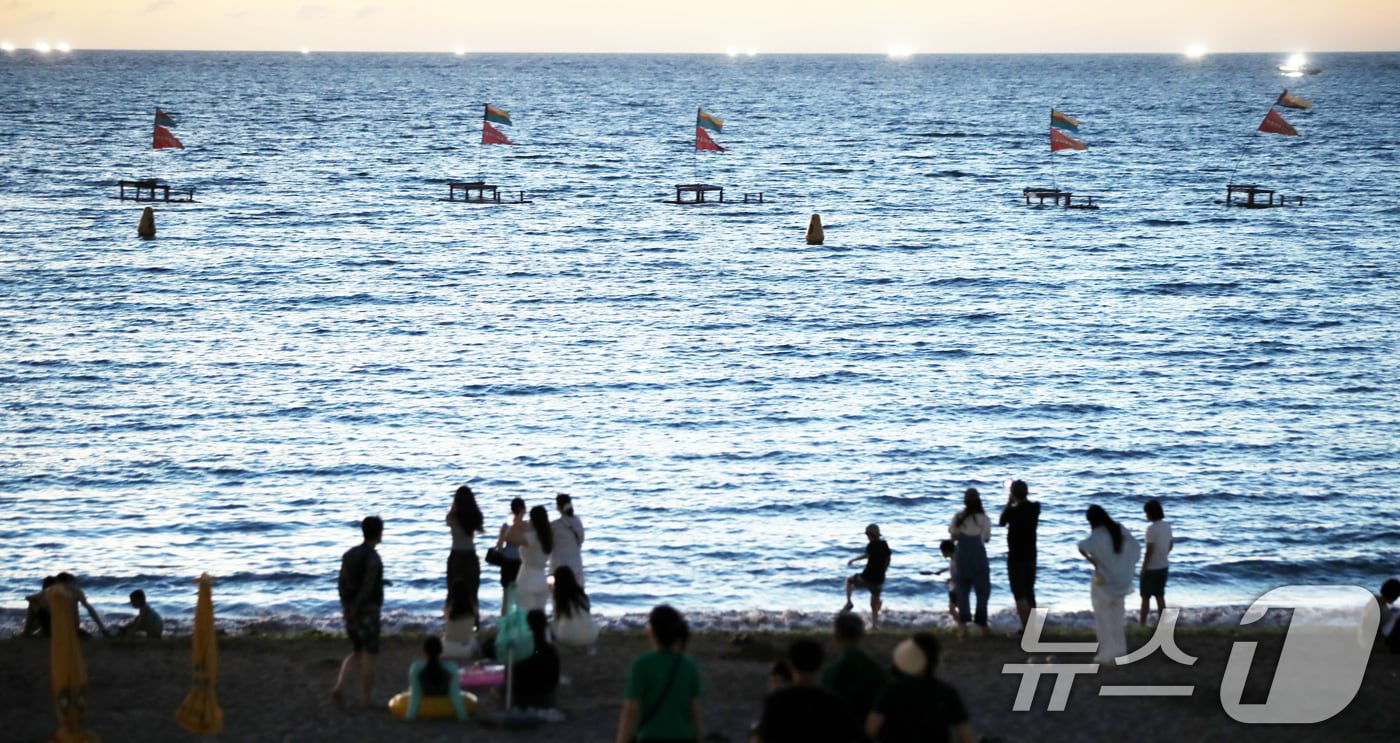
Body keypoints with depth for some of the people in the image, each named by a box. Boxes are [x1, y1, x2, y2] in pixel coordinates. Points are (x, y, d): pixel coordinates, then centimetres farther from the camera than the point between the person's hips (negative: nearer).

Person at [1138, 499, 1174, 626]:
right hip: (1163, 567, 7)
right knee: (1160, 596, 13)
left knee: (1145, 597, 5)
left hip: (1151, 568, -7)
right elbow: (1170, 546, 11)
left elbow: (1149, 551, -21)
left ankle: (1142, 623, 11)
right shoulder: (1167, 526, 2)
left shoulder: (1152, 528, -21)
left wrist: (1143, 569, -13)